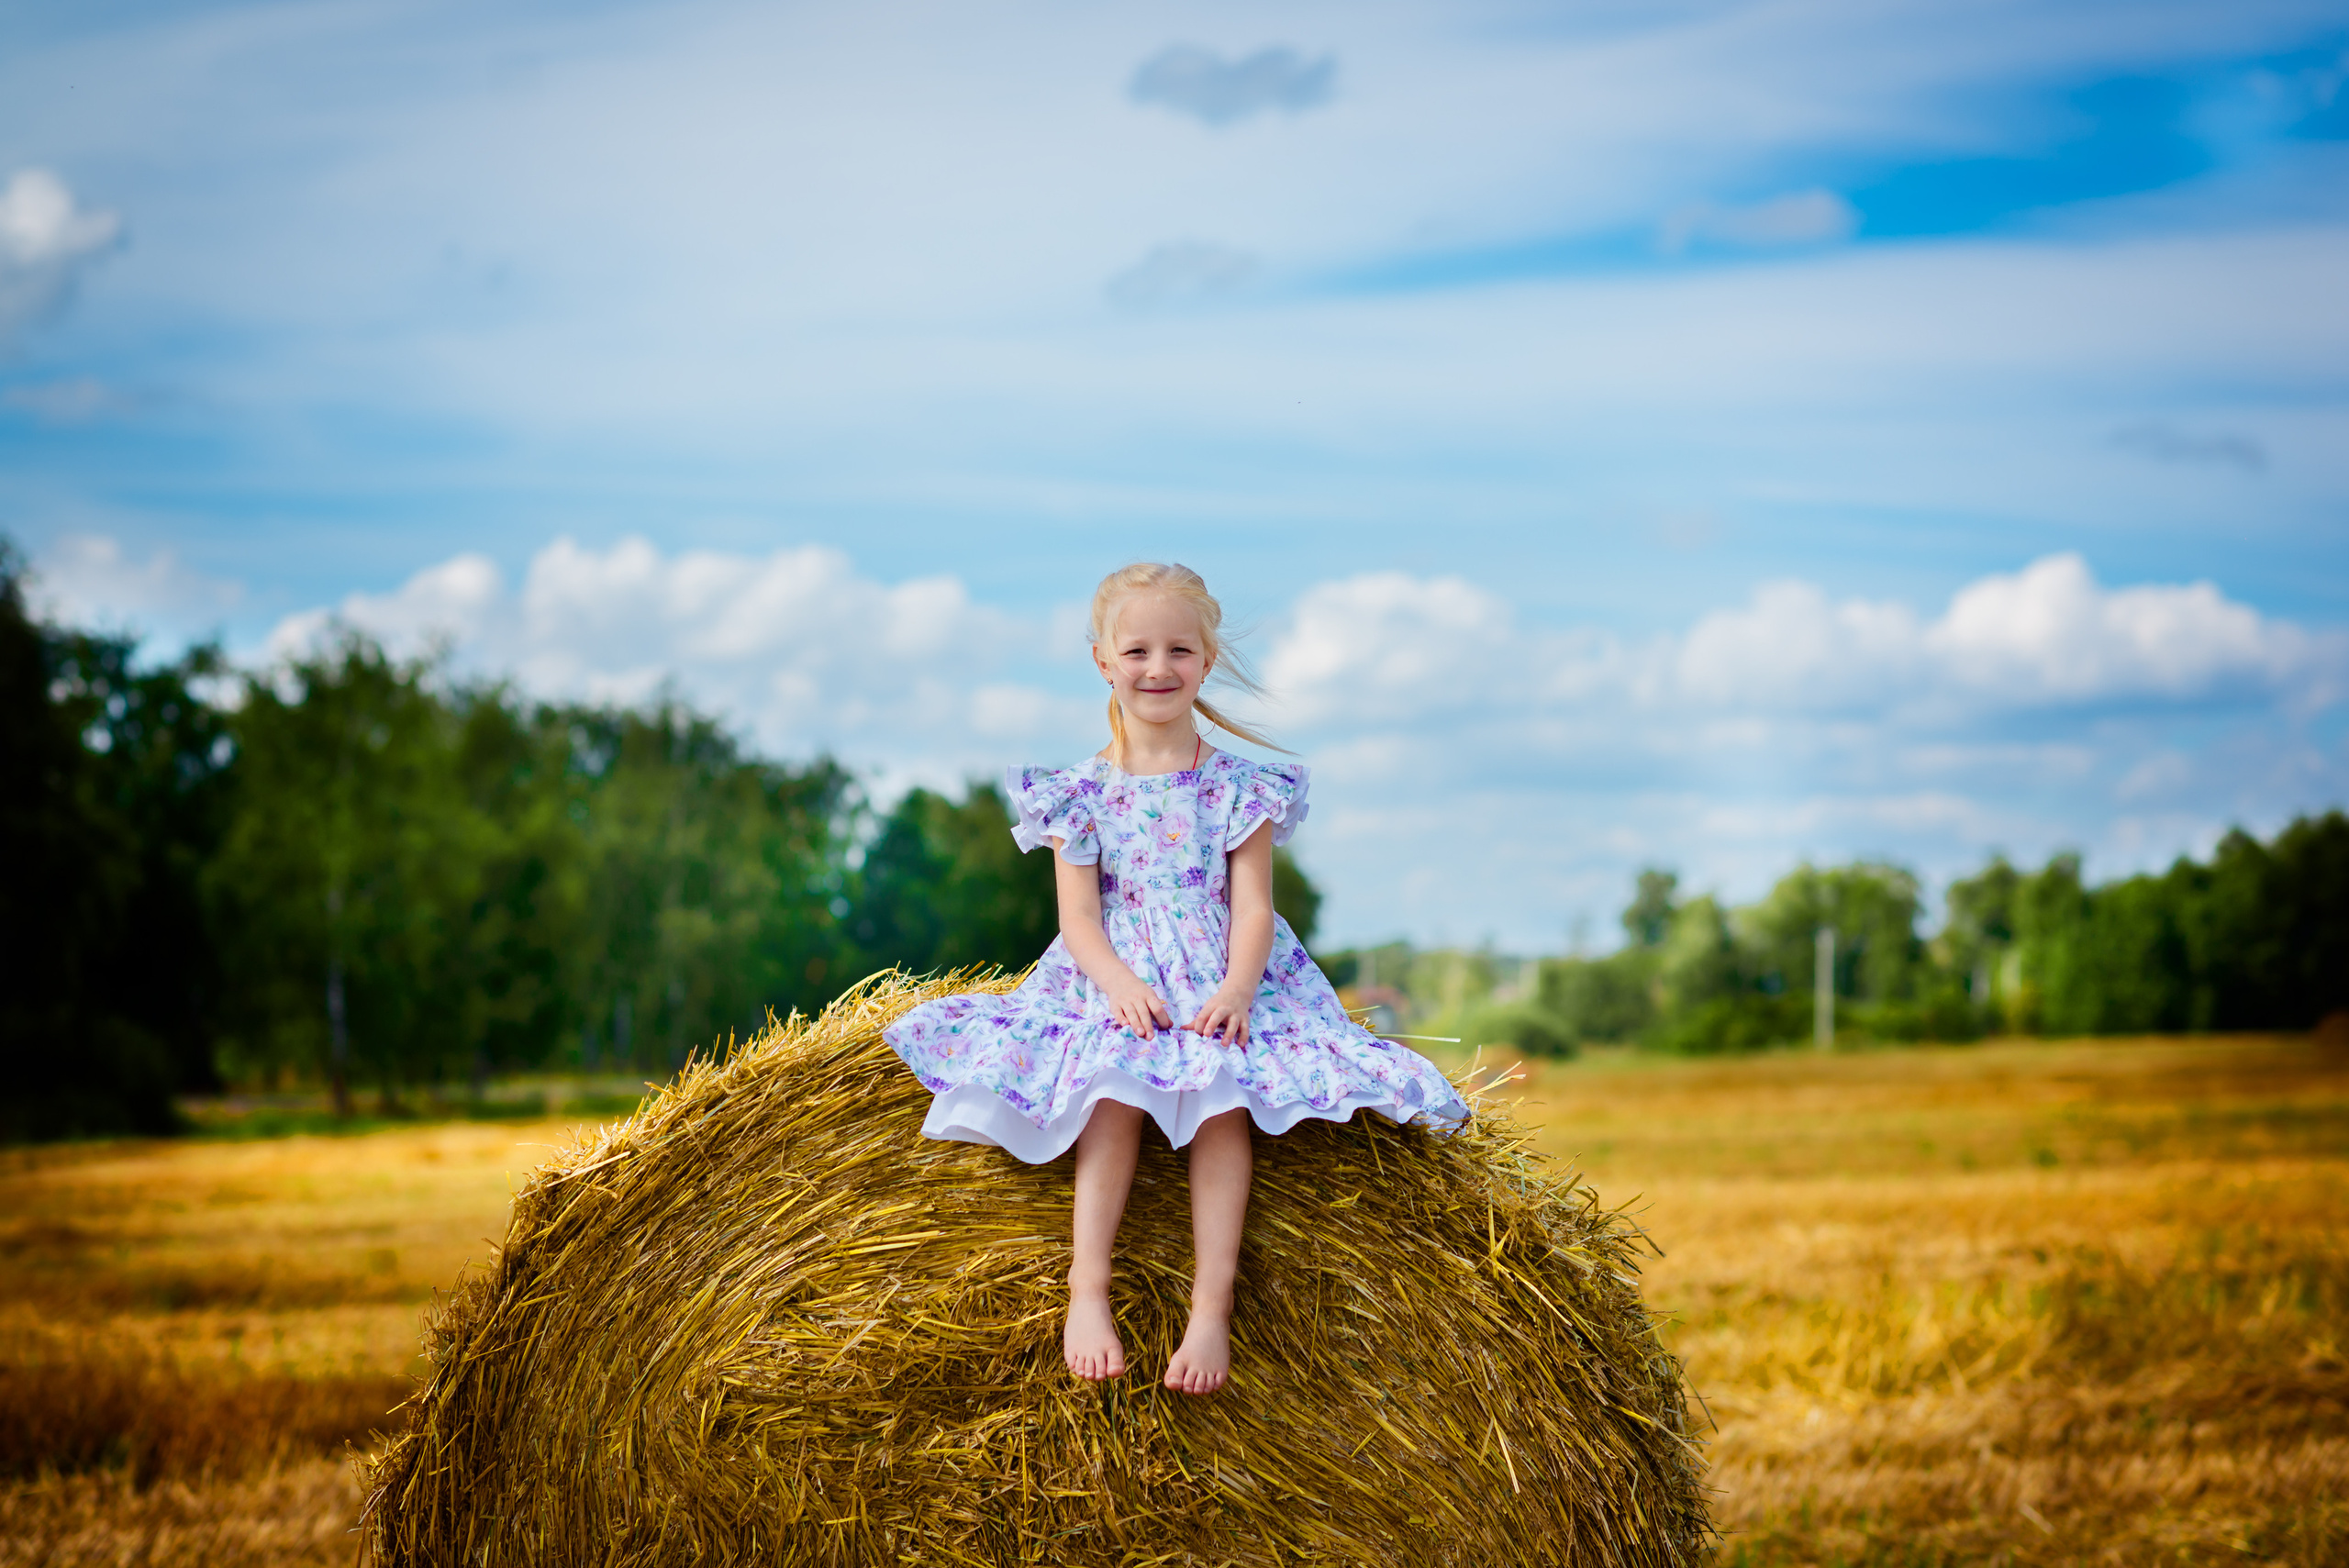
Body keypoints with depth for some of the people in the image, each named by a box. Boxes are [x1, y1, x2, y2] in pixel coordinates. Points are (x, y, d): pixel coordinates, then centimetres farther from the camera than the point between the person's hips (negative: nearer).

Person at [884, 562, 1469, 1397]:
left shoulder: (1238, 788, 4)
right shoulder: (1080, 793, 4)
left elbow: (1252, 906, -2)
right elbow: (1079, 917, -2)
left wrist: (1236, 990, -20)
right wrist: (1120, 982, -21)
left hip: (1221, 984, 0)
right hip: (1116, 982, 0)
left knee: (1221, 1094, -29)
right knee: (1116, 1090, -30)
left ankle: (1212, 1305, -34)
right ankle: (1088, 1289, -33)